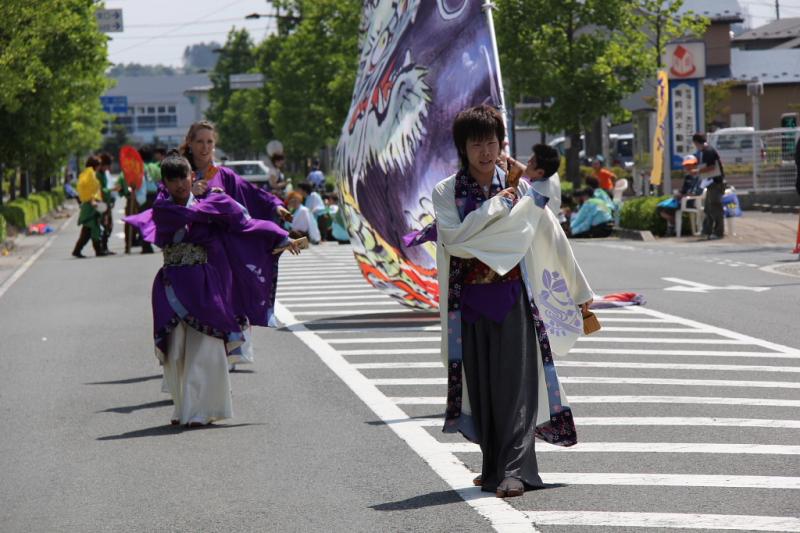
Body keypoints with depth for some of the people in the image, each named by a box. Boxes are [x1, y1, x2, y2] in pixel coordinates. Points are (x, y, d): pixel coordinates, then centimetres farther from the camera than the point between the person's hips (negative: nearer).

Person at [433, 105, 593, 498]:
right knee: (481, 384, 6)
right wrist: (496, 205, -13)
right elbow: (454, 240, -14)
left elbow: (552, 239, 8)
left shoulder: (521, 189, 4)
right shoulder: (447, 193, 2)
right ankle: (494, 466, 16)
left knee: (515, 381, -10)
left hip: (513, 296, -1)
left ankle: (515, 470, -15)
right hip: (470, 300, 1)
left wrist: (579, 289, 11)